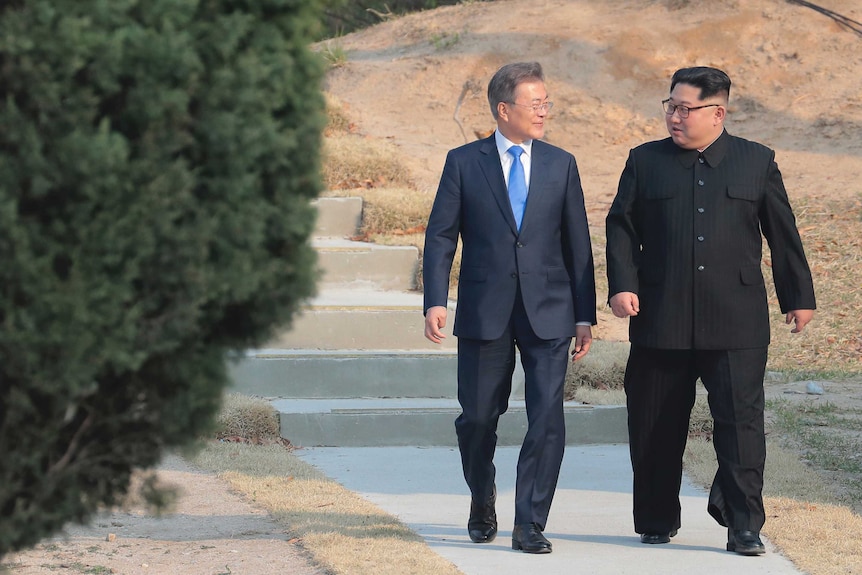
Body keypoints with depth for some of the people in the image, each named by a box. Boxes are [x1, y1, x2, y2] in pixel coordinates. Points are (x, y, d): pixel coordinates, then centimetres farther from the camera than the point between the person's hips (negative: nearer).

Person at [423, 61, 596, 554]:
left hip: (548, 312, 1)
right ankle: (483, 503, 34)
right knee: (477, 418, 7)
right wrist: (436, 301, -11)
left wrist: (585, 316, 5)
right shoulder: (464, 162, 2)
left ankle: (530, 525, -2)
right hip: (484, 312, -1)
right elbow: (441, 236, 1)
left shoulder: (561, 164, 7)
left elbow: (577, 244, 8)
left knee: (548, 420, -8)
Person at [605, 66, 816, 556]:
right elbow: (621, 227, 6)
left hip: (736, 324, -1)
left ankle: (744, 526, -1)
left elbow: (783, 235, 12)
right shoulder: (645, 162, 9)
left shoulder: (757, 162, 7)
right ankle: (657, 521, 20)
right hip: (661, 321, 1)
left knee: (741, 421, -7)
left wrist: (798, 297, 13)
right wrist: (622, 285, -7)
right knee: (656, 426, 7)